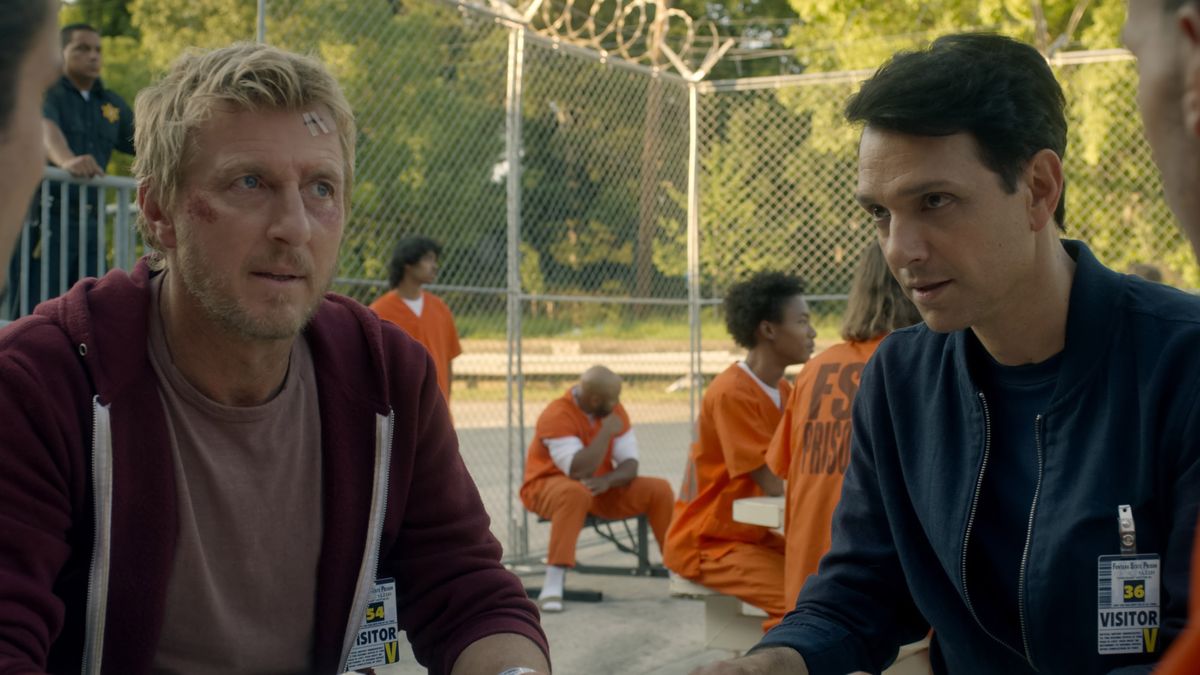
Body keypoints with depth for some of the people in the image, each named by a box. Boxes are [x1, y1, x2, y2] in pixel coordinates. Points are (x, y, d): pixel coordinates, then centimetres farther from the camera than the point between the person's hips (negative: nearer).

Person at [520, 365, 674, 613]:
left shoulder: (614, 410, -3)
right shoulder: (557, 416, -23)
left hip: (600, 488, 6)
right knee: (576, 492, -41)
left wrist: (606, 481, -26)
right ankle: (553, 583, -44)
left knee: (659, 489, -9)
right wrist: (607, 431, -28)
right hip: (548, 487, -6)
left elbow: (630, 464, -5)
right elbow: (579, 471, -31)